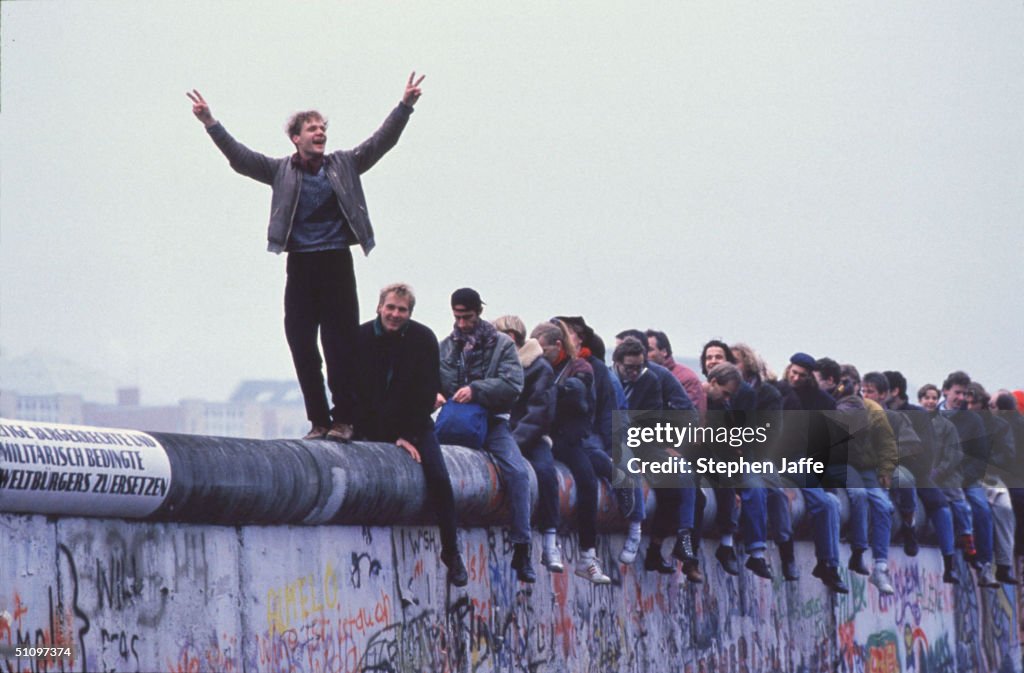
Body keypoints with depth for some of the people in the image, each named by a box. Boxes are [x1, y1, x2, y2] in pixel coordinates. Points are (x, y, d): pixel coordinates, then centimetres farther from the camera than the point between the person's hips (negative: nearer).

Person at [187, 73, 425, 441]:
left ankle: (343, 419, 3)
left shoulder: (345, 165, 9)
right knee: (302, 345, 1)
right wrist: (210, 122, -11)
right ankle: (318, 420, 10)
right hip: (300, 268, 1)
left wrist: (405, 106, -8)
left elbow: (381, 141, 4)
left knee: (341, 345, -3)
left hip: (337, 264, -1)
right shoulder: (281, 171, 8)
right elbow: (239, 157, 0)